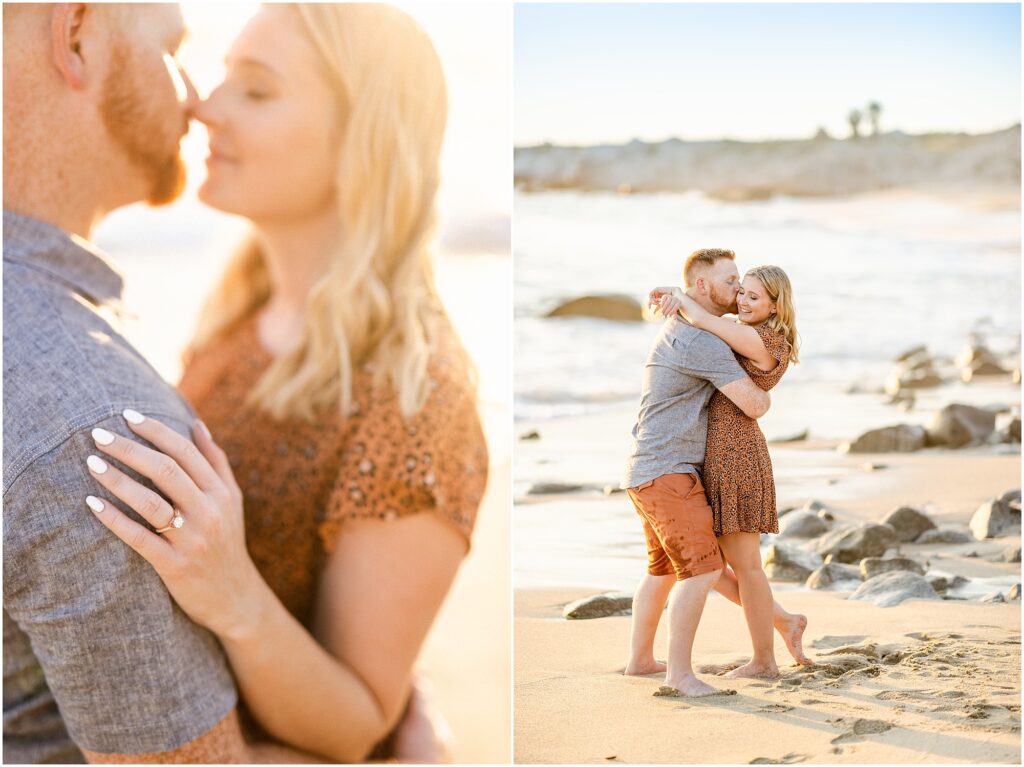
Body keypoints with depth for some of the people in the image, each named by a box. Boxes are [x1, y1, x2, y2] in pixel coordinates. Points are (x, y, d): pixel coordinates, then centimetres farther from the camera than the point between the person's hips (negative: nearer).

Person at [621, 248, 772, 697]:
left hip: (652, 473, 11)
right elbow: (754, 404, -17)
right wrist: (764, 397, 6)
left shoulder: (678, 328, 15)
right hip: (668, 473, -11)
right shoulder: (702, 341, -18)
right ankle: (680, 671, -9)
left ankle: (640, 659, 29)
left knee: (665, 568, 20)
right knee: (703, 570, -13)